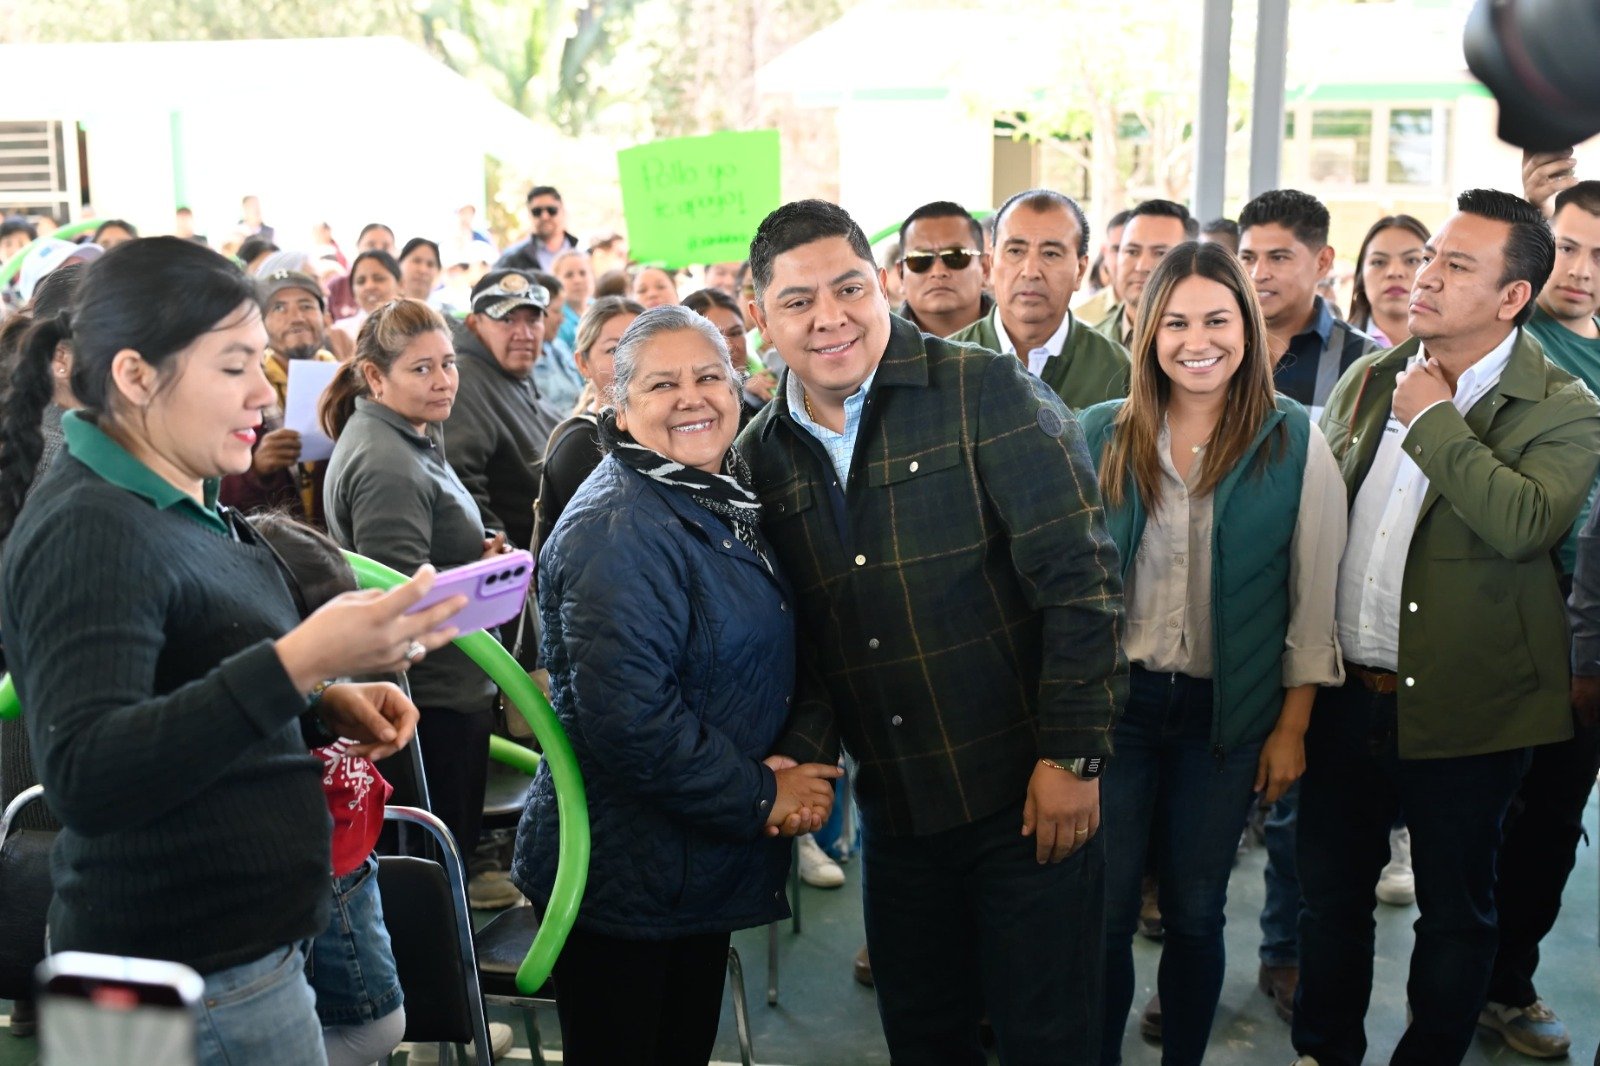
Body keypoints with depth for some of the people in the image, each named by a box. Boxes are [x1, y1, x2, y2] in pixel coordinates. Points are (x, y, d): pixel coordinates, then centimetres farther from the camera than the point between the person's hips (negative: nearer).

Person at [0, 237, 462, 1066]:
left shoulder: (185, 504, 10)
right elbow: (85, 778, -30)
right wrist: (300, 663, -38)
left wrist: (326, 706, 3)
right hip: (198, 988, -9)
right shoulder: (88, 531, -20)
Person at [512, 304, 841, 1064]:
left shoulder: (728, 503, 7)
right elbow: (629, 717, -28)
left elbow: (760, 667, 16)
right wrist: (763, 796, -17)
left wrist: (801, 769, -3)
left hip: (705, 870, 8)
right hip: (624, 882, -8)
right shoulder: (617, 530, -21)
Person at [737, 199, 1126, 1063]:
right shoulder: (761, 455, 4)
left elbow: (1079, 576, -14)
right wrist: (802, 754, -7)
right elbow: (796, 634, 9)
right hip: (896, 810, 5)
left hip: (1028, 793, -4)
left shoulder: (990, 392, -12)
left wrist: (1072, 756, -14)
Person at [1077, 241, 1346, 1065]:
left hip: (1227, 714, -1)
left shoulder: (1295, 441, -5)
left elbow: (1314, 597, -2)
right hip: (1114, 701, 1)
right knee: (1101, 911, 5)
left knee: (1194, 913, 11)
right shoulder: (1102, 434, -2)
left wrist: (1293, 726, -3)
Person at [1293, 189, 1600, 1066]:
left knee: (1455, 911, 13)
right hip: (1344, 693, 5)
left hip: (1461, 706, -4)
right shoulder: (1367, 381, 6)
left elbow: (1525, 521, -29)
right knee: (1329, 895, 17)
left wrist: (1433, 420, -20)